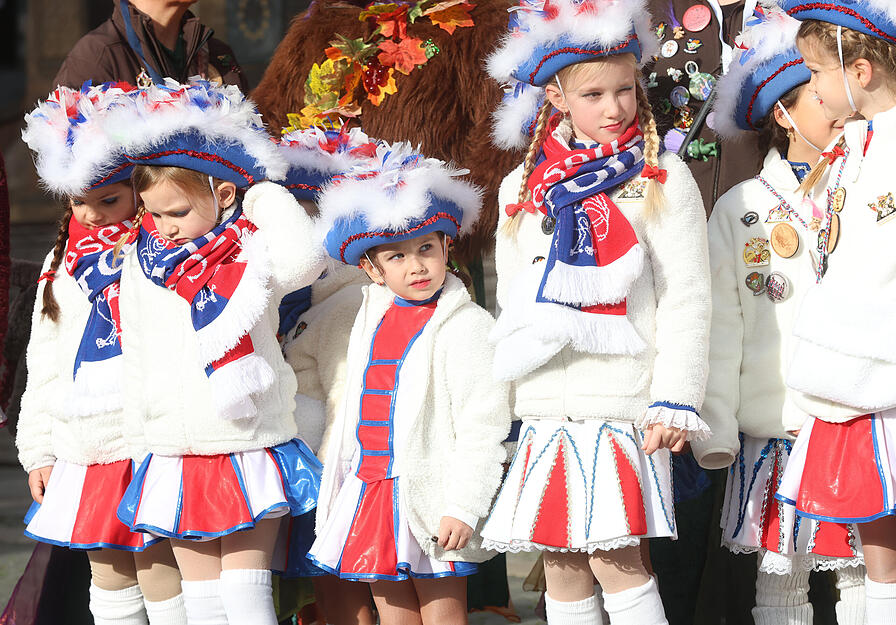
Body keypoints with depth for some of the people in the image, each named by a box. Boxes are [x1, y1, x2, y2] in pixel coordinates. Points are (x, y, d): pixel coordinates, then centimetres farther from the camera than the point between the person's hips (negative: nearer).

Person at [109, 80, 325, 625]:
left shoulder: (253, 253, -7)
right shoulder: (139, 263, 8)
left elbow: (303, 259, -29)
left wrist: (266, 196, -18)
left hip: (250, 453, -5)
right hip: (175, 462, 5)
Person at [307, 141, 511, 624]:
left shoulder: (464, 326, -9)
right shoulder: (372, 321, 12)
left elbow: (481, 426, -13)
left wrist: (462, 508, -17)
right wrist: (338, 473, 19)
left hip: (429, 494, -7)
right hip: (371, 490, 7)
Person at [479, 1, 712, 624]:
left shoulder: (663, 181, 1)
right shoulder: (523, 188, 14)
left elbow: (686, 298, -3)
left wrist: (675, 402, -9)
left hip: (622, 403, -5)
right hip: (546, 409, 5)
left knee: (615, 559, -13)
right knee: (561, 567, 6)